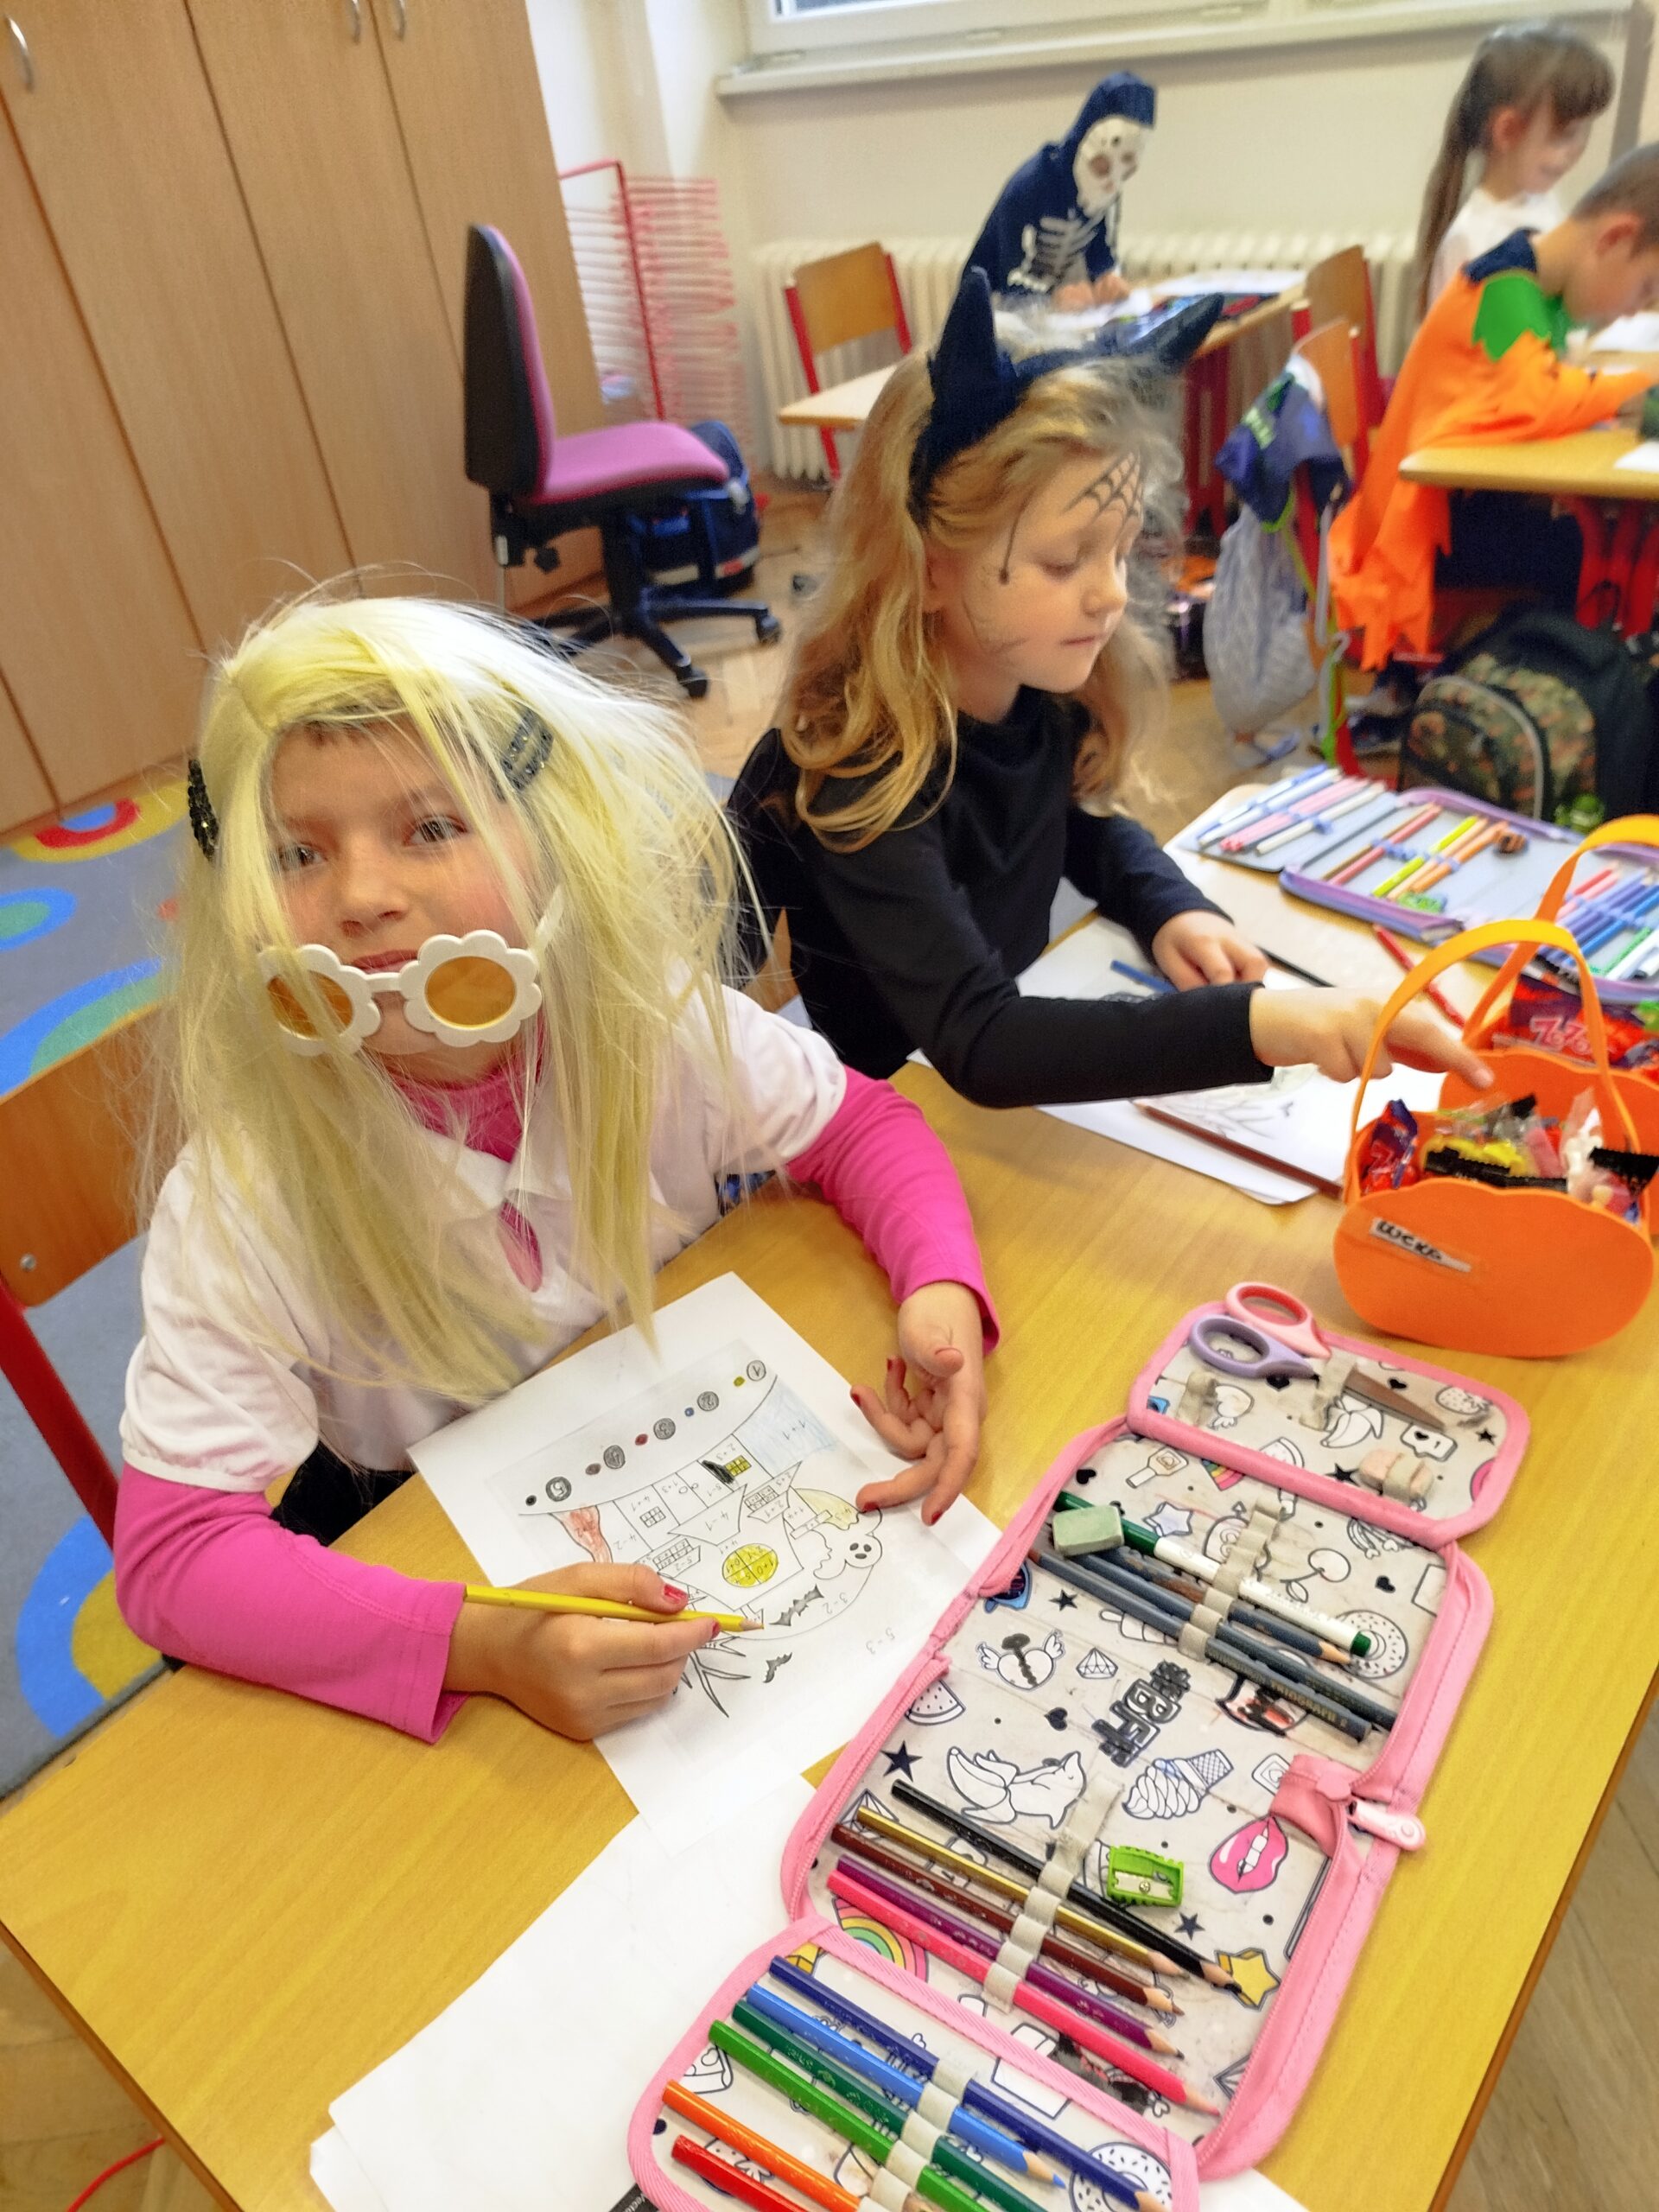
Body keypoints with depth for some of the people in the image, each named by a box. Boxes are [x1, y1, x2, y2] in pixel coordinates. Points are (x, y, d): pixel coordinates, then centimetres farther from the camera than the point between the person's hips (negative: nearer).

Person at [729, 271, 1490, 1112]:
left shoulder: (1044, 693, -7)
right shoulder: (859, 774, -29)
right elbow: (976, 1044, -40)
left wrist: (1171, 908, -6)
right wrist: (1253, 1023, -49)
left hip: (1021, 1084, 6)